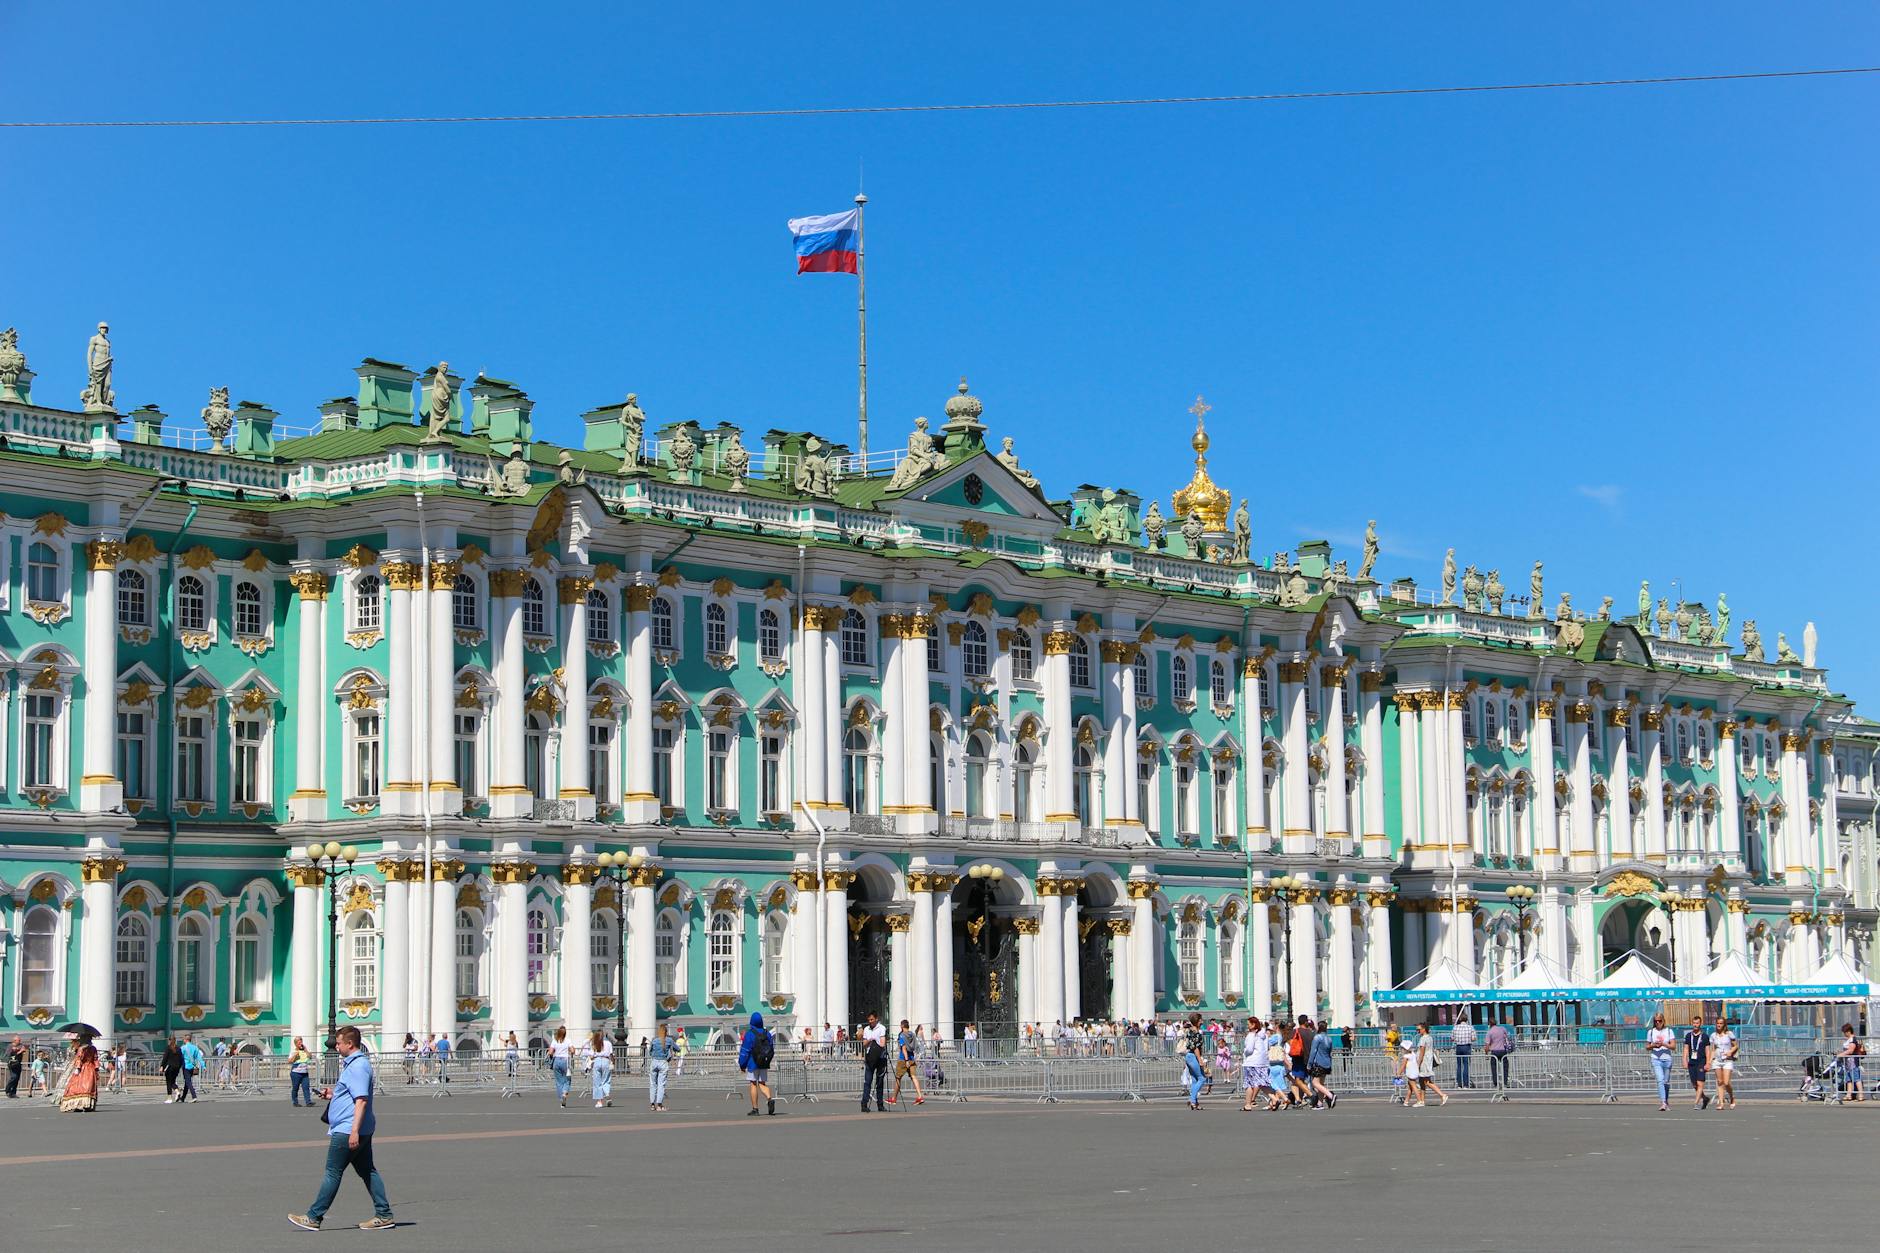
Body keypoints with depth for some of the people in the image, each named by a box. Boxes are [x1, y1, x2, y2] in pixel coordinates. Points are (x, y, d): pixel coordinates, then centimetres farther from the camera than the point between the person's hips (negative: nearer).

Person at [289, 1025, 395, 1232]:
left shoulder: (357, 1066, -17)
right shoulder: (353, 1063, 17)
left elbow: (361, 1100, -24)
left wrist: (354, 1131, -27)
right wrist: (333, 1094, 15)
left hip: (347, 1130, -11)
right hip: (359, 1130, 11)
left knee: (333, 1174, -4)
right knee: (368, 1171, 10)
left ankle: (314, 1218, 2)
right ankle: (384, 1216, 9)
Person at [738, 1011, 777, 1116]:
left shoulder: (749, 1034, -10)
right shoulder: (767, 1034, 5)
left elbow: (745, 1051, -10)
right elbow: (772, 1050, 10)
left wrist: (742, 1064, -3)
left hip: (753, 1063, -4)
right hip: (764, 1064, 4)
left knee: (753, 1084, 3)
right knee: (762, 1084, 11)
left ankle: (755, 1109, 3)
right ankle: (770, 1099, -16)